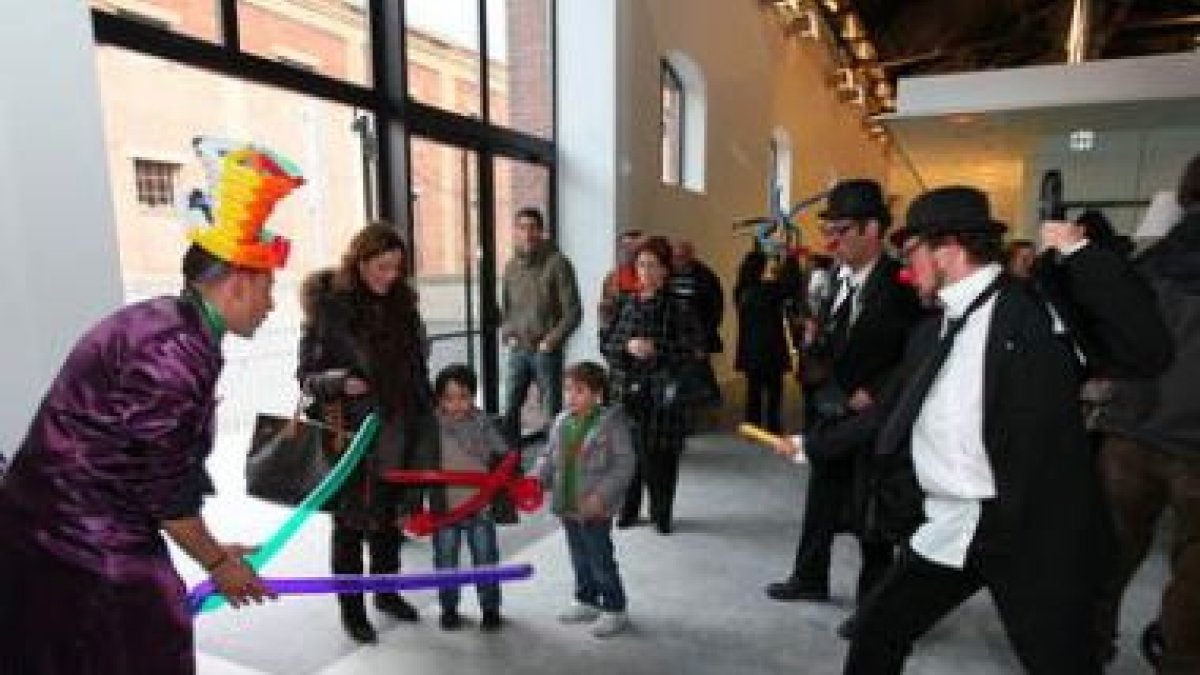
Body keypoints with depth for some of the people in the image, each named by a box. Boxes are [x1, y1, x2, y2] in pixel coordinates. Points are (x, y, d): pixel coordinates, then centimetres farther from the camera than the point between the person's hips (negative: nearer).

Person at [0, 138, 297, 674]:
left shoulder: (166, 326, 5)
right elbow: (164, 483, -20)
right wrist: (215, 560, -5)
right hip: (76, 552, -9)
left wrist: (209, 547, 14)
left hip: (96, 539, 9)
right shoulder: (175, 352, -25)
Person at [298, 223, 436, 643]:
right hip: (351, 435, -4)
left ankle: (386, 592, 39)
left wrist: (425, 417, 10)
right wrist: (340, 382, -27)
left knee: (388, 518, 19)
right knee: (351, 524, 11)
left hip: (400, 433, 5)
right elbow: (306, 374, -8)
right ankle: (351, 607, 30)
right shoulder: (329, 308, -12)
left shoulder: (401, 303, 3)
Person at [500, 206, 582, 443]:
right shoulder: (511, 266, 9)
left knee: (552, 411, 5)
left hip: (546, 351, -5)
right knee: (510, 410, 9)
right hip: (518, 351, 5)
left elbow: (572, 312, -9)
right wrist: (508, 335, 4)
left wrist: (551, 340, -14)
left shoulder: (557, 264, -8)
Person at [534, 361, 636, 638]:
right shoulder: (561, 422, 2)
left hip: (595, 509, -6)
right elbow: (549, 457, 11)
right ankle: (586, 600, 40)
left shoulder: (611, 423, -16)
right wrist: (538, 478, -6)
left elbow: (624, 464, -15)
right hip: (567, 506, 6)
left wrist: (602, 495, -23)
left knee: (601, 560, 6)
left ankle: (615, 608, 24)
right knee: (579, 558, 21)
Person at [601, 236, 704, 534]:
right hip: (626, 388, 3)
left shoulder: (678, 308, -2)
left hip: (662, 391, -3)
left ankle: (661, 514, 21)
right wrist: (626, 346, -12)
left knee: (660, 454, 2)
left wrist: (657, 349, -18)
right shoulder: (624, 304, 8)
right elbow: (605, 343, 7)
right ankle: (628, 510, 24)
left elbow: (690, 348, -6)